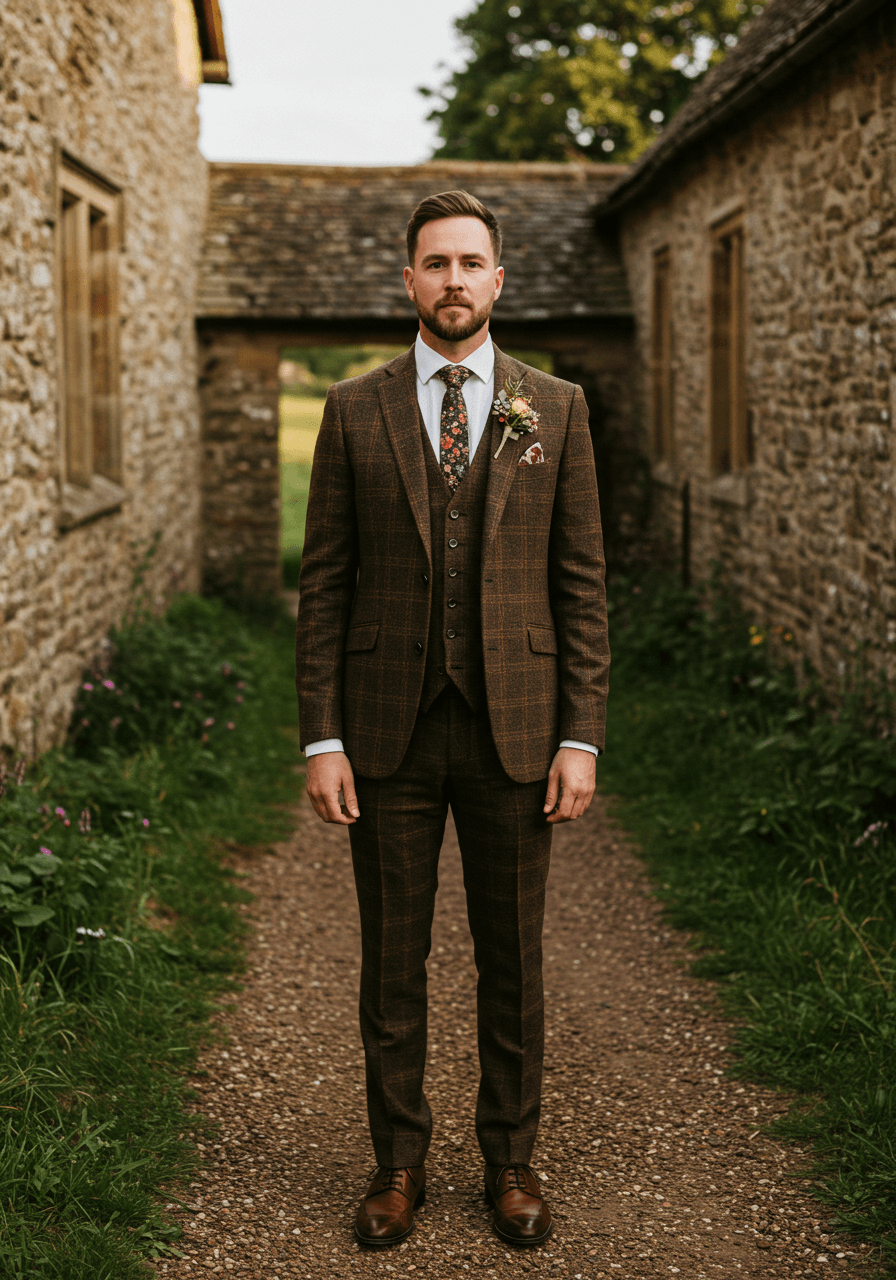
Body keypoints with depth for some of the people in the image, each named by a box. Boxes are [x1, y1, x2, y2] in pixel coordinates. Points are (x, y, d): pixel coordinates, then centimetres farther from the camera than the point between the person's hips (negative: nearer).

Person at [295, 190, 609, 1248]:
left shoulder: (555, 409, 4)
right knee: (391, 960, 9)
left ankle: (510, 1160, 26)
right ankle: (398, 1163, 24)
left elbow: (582, 582, 3)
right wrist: (321, 738, -4)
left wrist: (581, 736, -4)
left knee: (512, 959, 10)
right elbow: (324, 583, 2)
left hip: (513, 729, 0)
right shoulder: (355, 410, 3)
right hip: (389, 729, 0)